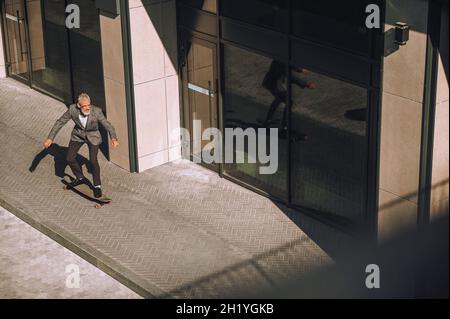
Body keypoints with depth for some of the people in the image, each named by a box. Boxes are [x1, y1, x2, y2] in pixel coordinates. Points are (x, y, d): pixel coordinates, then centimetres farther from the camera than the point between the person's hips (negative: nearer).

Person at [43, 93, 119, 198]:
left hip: (93, 136, -3)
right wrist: (50, 138, -19)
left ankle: (97, 185, 5)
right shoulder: (73, 109, -26)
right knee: (70, 158, 6)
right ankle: (80, 178, 34)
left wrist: (114, 138, -50)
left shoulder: (97, 111, -31)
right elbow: (60, 122, -16)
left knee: (93, 160, -16)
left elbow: (108, 126, -31)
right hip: (78, 134, 3)